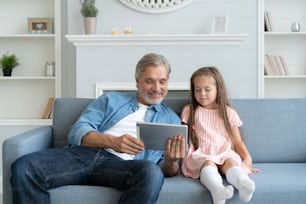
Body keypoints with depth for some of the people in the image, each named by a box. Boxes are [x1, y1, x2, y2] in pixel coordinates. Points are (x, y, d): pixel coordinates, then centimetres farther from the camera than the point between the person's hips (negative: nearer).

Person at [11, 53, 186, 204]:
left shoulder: (171, 118, 23)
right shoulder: (111, 100, 23)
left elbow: (166, 170, 13)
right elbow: (78, 132, 8)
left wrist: (171, 162, -13)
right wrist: (112, 141, -12)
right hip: (83, 154, 1)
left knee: (152, 173, -38)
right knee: (23, 168, -28)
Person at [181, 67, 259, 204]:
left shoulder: (229, 113, 15)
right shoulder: (189, 111, 13)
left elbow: (237, 141, 15)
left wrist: (247, 159, -1)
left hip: (225, 154, 1)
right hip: (200, 155, -1)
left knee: (231, 162, -34)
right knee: (208, 163, -36)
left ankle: (242, 183, -66)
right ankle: (217, 190, -66)